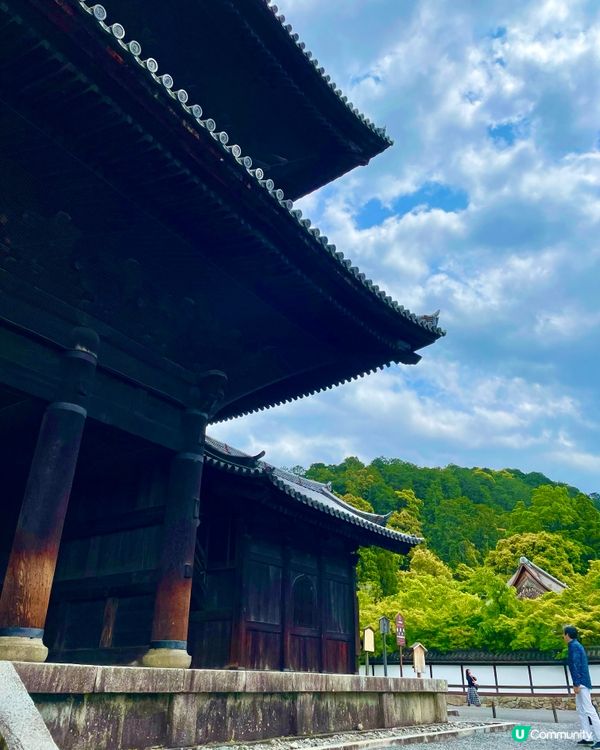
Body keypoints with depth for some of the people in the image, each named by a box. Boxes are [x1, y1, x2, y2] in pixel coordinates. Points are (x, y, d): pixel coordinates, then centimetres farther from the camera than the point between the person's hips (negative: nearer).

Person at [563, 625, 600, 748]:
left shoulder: (574, 646, -14)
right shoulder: (576, 645, 16)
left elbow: (576, 666, -21)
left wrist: (576, 684, -21)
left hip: (581, 683, -10)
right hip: (582, 683, 10)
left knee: (589, 711, -8)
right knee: (581, 710, 13)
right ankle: (587, 738, 14)